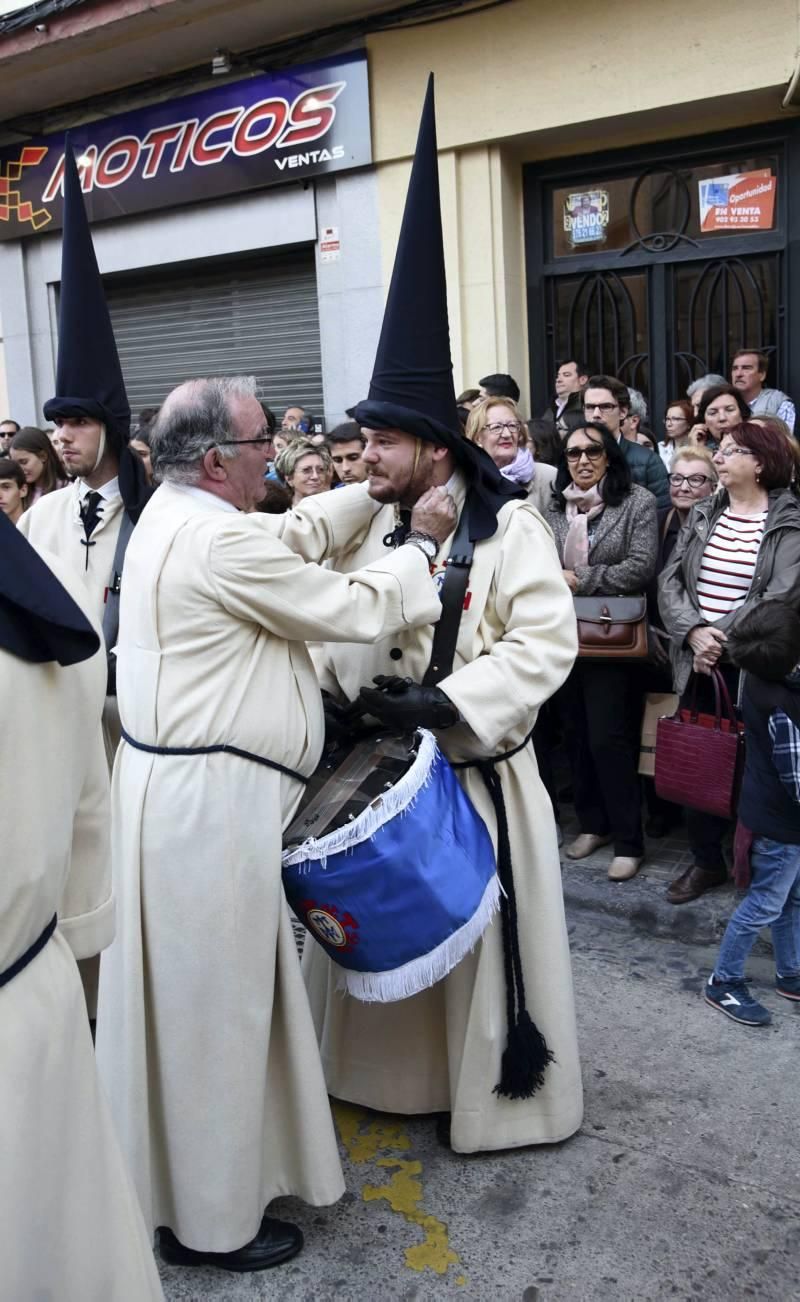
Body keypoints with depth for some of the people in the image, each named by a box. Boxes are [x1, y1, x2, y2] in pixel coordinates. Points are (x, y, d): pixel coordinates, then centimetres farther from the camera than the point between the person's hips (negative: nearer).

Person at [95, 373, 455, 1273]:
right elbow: (360, 608, -14)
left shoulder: (171, 516, 10)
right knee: (215, 1006, 5)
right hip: (210, 801, -10)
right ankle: (212, 1223, 24)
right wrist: (421, 542, 2)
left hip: (182, 785, 10)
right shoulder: (222, 541, -21)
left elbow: (295, 534, 20)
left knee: (198, 1000, 22)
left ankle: (194, 1181, 40)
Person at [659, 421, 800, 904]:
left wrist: (722, 641, -17)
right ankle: (707, 860, 25)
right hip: (698, 661, 5)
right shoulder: (702, 514, 9)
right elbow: (671, 580, 2)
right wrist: (694, 632, -15)